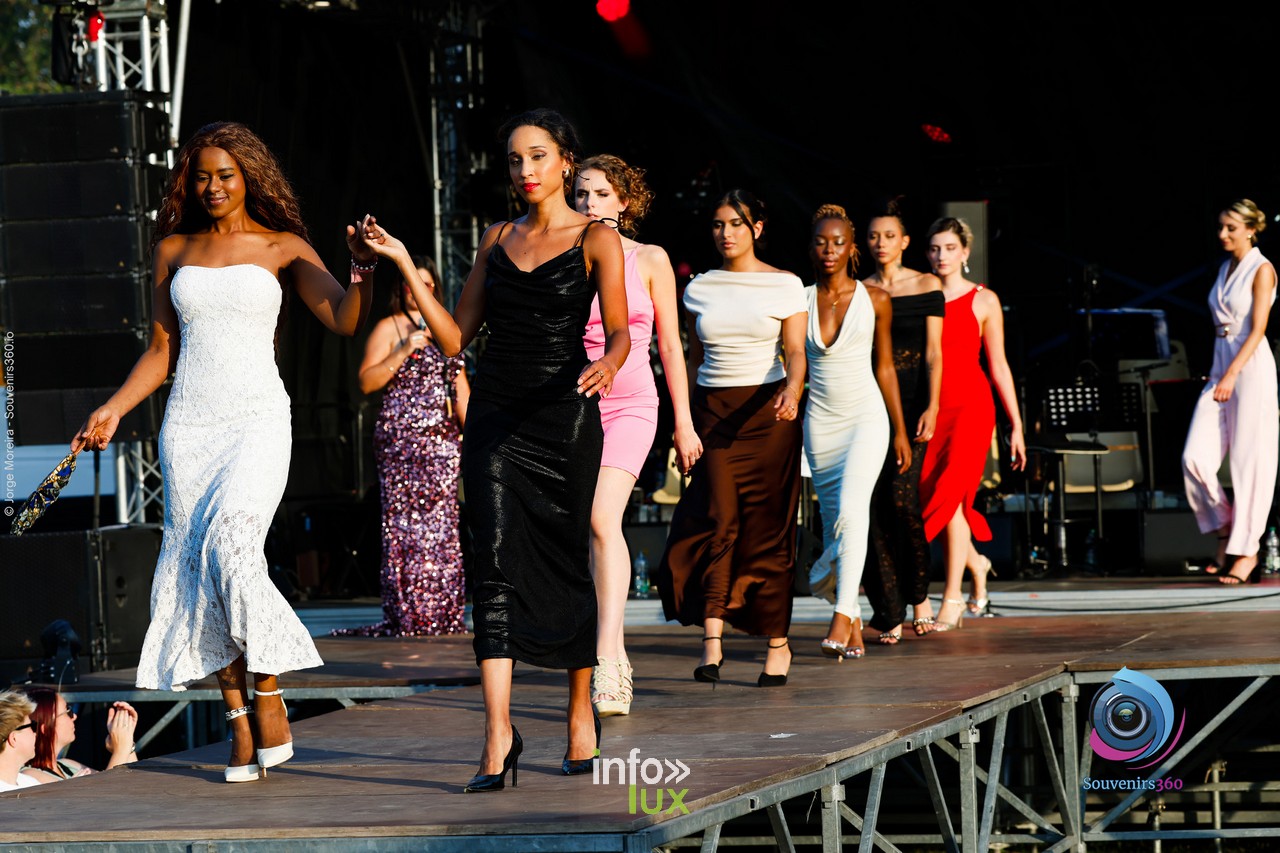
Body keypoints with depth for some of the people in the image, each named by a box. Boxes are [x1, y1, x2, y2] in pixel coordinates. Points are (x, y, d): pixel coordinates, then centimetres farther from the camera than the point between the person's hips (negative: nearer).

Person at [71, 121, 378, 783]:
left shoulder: (283, 249, 5)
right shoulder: (173, 251, 14)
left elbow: (344, 321, -6)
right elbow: (161, 350, 17)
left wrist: (361, 274, -26)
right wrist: (114, 408, 6)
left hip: (256, 417, -3)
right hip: (189, 424, 4)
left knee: (231, 545, -24)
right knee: (198, 566, -2)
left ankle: (267, 693, -11)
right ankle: (239, 722, 2)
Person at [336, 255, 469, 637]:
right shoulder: (389, 328, 2)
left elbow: (460, 389, 20)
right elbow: (366, 382, -7)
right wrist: (403, 351, -17)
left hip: (442, 439, 6)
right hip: (402, 437, -6)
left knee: (442, 525, 2)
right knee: (406, 523, -9)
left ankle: (444, 616, 3)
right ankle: (408, 618, -10)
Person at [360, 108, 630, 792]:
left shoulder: (596, 240, 1)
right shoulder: (498, 240, 15)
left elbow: (618, 330, -9)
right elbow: (455, 336, 14)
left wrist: (607, 363, -31)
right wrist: (404, 265, 7)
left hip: (564, 416, -3)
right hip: (495, 416, 3)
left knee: (564, 561, 5)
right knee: (496, 559, -11)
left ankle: (581, 709, 26)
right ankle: (498, 735, -18)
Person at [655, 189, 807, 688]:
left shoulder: (784, 286, 1)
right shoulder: (700, 289, 10)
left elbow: (795, 352, -5)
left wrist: (792, 390, -25)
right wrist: (687, 419, 14)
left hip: (766, 411, -2)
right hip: (713, 411, 2)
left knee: (767, 524, -2)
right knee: (716, 517, -13)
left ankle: (777, 641, 9)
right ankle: (711, 639, -19)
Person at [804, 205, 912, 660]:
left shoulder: (875, 301, 1)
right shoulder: (800, 302, 3)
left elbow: (885, 366, 7)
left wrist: (901, 431, 8)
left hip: (866, 417, -2)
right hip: (821, 419, 2)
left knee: (851, 509, -21)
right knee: (833, 519, 3)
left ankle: (842, 614, -26)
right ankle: (853, 622, 12)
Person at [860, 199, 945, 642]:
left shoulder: (925, 286, 4)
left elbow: (933, 353, -1)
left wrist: (931, 407, -12)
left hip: (910, 400, -3)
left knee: (900, 495, -17)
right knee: (874, 504, -5)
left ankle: (918, 593, 3)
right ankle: (889, 615, -3)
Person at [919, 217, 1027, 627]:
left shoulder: (983, 300, 5)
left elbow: (999, 366, 7)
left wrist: (1016, 425, 6)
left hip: (970, 404, -3)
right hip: (928, 405, 3)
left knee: (949, 493, -15)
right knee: (930, 493, 2)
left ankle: (952, 598, -12)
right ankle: (976, 563, 33)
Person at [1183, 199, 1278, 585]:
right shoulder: (1225, 270, 15)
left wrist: (1232, 374, -23)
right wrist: (1219, 375, 17)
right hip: (1221, 367, 7)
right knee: (1195, 457, -4)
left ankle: (1246, 549, 1)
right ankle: (1225, 528, 11)